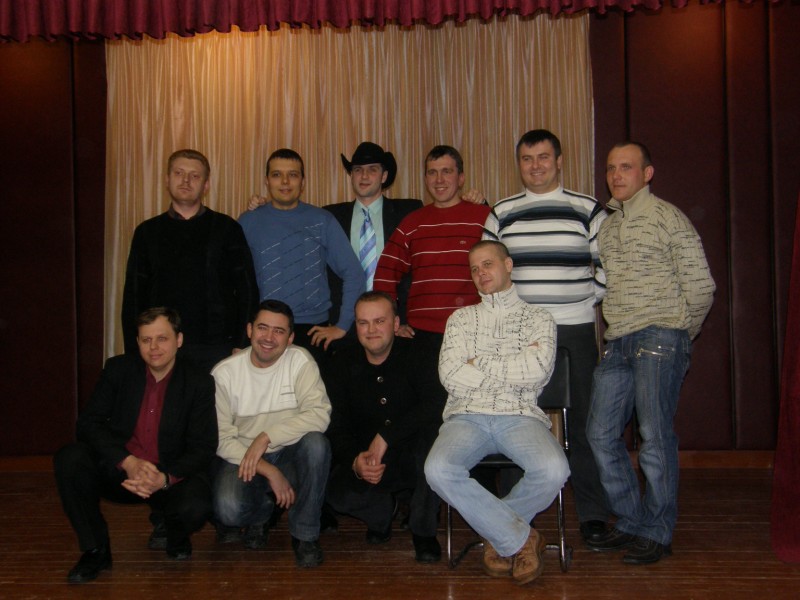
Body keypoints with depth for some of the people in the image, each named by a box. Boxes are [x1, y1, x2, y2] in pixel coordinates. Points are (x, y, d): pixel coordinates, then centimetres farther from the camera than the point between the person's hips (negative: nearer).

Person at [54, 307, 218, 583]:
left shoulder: (199, 382, -7)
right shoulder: (117, 369, -3)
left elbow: (203, 447, -10)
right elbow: (89, 423, -9)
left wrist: (165, 478, -28)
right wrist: (128, 462, -25)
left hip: (171, 477, -2)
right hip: (118, 472, 2)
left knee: (195, 508, -33)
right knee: (69, 458, -25)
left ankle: (166, 525, 9)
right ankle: (95, 550, -8)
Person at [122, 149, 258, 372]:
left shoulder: (227, 229, 6)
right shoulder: (147, 232, 12)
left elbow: (247, 292, 4)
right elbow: (133, 297, 12)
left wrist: (240, 347, -4)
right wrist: (135, 354, 3)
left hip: (218, 352, -1)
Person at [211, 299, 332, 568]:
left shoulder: (300, 361, -9)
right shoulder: (224, 373, -9)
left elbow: (320, 413, -22)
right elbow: (221, 438, -11)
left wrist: (266, 437, -28)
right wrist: (269, 472, -22)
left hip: (290, 455, 0)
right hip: (242, 457, 0)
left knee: (316, 442, -32)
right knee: (228, 510, -29)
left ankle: (305, 534, -11)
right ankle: (262, 510, 12)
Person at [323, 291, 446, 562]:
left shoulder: (416, 355, -12)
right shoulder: (342, 365, -2)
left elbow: (436, 405, -29)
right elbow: (336, 428, -6)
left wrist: (385, 437, -34)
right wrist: (355, 461, -27)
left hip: (413, 460, -2)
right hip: (365, 463, 2)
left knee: (432, 434, -35)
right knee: (337, 494, -28)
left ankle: (423, 530, -13)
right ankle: (383, 511, 11)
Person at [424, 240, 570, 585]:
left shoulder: (538, 319, 16)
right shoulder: (461, 319, 22)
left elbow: (538, 371, -4)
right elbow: (449, 375, 5)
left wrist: (480, 364, 1)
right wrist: (514, 368, 3)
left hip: (520, 415, -1)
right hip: (467, 416, 1)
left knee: (553, 470, -33)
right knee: (438, 469, -32)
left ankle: (499, 533, -2)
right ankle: (521, 538, -13)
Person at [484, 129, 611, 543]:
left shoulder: (587, 210, 5)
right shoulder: (501, 213, 10)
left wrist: (590, 299, 1)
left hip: (574, 332, -1)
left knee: (582, 423, 0)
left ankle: (592, 514, 10)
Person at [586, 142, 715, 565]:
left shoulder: (667, 217, -3)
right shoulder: (607, 226, 17)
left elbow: (701, 286, -3)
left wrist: (681, 334, 5)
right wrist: (617, 330, 16)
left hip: (658, 338, -7)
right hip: (618, 341, 7)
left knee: (655, 438, -5)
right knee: (601, 434, 6)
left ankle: (657, 533, 7)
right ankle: (630, 522, 19)